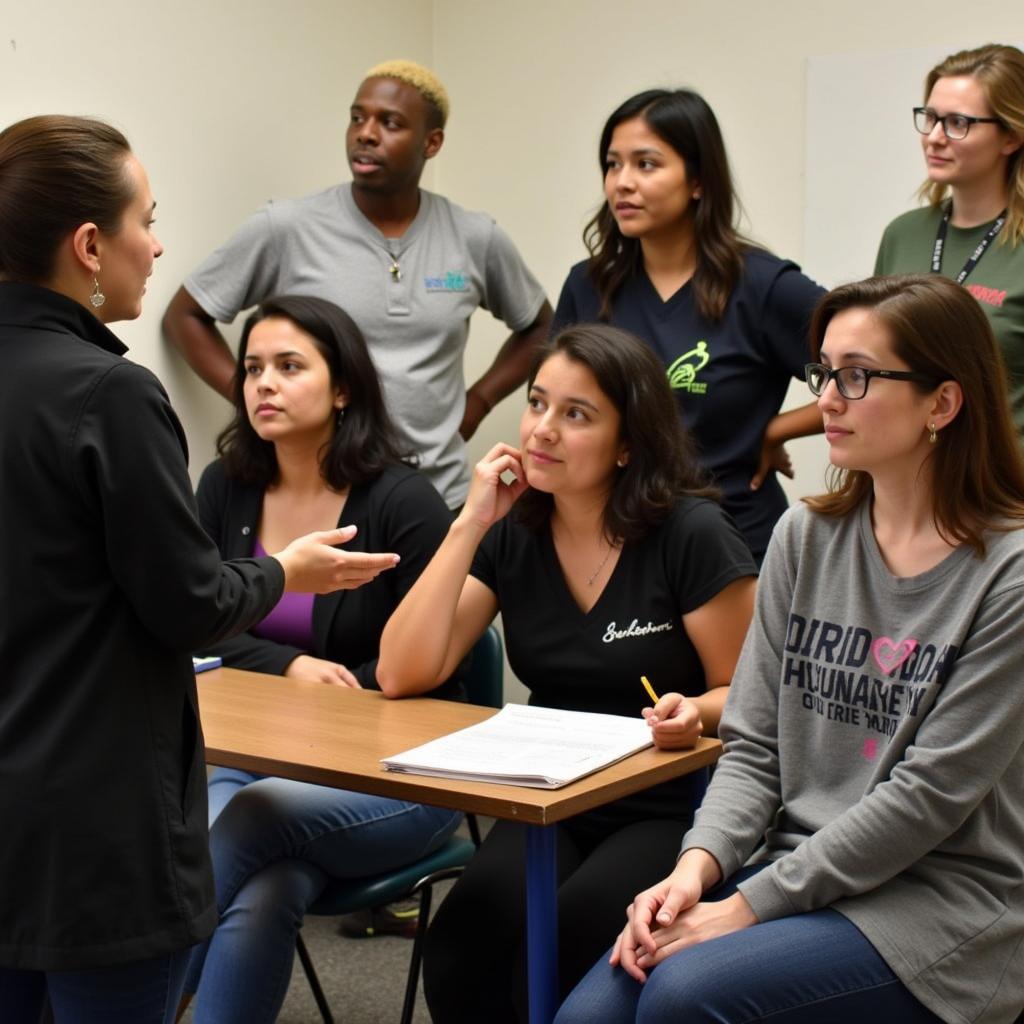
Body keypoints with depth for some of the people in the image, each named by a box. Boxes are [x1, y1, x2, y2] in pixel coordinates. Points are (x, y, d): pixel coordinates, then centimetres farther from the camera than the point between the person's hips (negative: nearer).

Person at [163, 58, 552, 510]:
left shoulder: (477, 239, 1)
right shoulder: (285, 228, -6)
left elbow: (539, 326, 18)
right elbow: (184, 316, 3)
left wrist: (478, 401, 5)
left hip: (440, 497, 2)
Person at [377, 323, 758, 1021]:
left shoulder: (692, 535, -11)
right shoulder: (512, 535, 3)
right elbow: (402, 676, -7)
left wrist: (696, 713, -26)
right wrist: (470, 526, -11)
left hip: (671, 811, -3)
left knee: (554, 958, -30)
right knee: (462, 952, -26)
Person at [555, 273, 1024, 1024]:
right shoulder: (806, 538, 7)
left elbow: (930, 795, -15)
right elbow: (754, 744, 6)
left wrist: (754, 903, -17)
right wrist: (698, 865, -12)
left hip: (937, 904, -5)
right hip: (794, 871, 5)